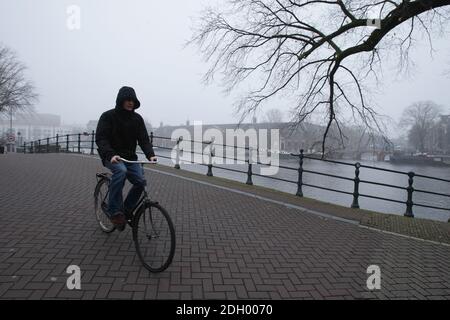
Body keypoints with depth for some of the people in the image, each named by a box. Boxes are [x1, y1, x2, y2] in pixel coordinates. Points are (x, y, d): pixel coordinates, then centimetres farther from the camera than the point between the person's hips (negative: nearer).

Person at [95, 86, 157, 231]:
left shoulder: (137, 119, 4)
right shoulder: (108, 116, -7)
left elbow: (144, 139, -3)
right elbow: (100, 139, -15)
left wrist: (150, 154, -22)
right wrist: (110, 155, -33)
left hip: (130, 157, 4)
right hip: (111, 157, -4)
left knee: (140, 181, -18)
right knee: (121, 171, -36)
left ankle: (125, 212, 3)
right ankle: (114, 211, -25)